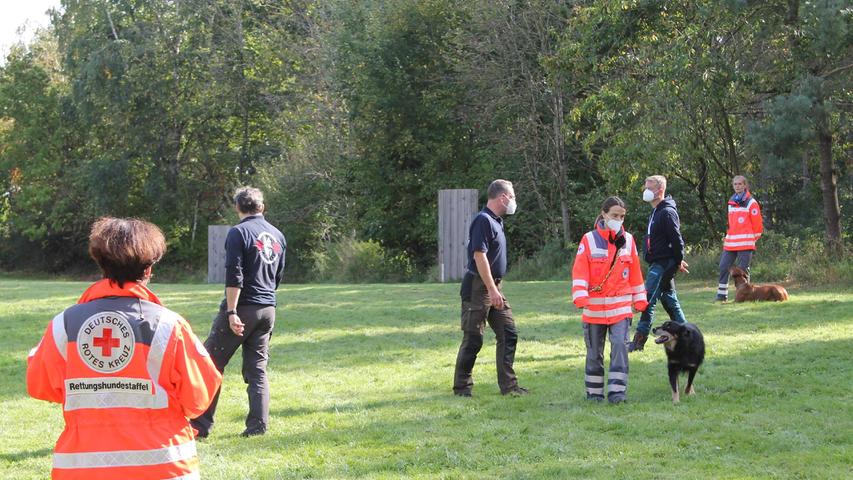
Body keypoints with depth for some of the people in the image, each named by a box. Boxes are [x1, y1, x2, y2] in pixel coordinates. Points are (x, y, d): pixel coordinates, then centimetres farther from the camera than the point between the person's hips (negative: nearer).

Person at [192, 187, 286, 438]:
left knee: (210, 365, 0)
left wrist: (231, 312, -17)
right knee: (257, 370, 11)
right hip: (268, 310, 6)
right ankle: (258, 424, 6)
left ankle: (200, 424, -1)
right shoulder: (278, 236, 13)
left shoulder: (239, 232, -8)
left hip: (243, 308, -6)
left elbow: (234, 276, -16)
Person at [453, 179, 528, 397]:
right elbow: (479, 256, -22)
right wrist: (492, 289, -24)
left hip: (494, 286, 10)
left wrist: (496, 288, 19)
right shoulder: (483, 220, -15)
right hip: (479, 287, -10)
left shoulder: (496, 221, 15)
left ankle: (508, 385, 8)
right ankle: (462, 386, 6)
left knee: (508, 334, 5)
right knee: (473, 339, -3)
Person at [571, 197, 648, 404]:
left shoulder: (628, 240, 7)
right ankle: (594, 392, 20)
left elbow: (635, 272, 13)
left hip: (621, 307, 1)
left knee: (620, 345, -14)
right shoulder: (589, 240, -3)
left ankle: (617, 391, -12)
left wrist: (639, 300, 13)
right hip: (594, 307, -1)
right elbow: (579, 270, -8)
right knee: (594, 351, 8)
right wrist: (580, 296, -21)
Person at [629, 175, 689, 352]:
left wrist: (678, 262, -13)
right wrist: (677, 261, 19)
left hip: (664, 263, -11)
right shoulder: (655, 212, 16)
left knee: (649, 299, -12)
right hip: (657, 263, 11)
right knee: (669, 299, 15)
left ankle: (640, 339, -14)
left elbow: (676, 239, -18)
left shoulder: (667, 212, -16)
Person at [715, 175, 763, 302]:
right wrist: (728, 236, 15)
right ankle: (722, 294, 10)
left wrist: (753, 239, 1)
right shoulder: (731, 202, 15)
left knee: (743, 268, -4)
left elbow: (757, 223, -5)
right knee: (724, 266, 3)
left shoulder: (751, 203, -5)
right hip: (730, 243, 6)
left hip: (745, 243, -6)